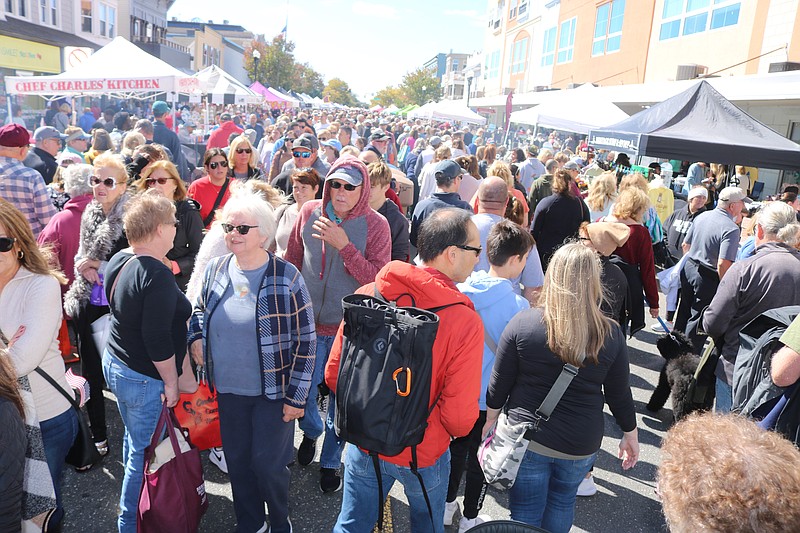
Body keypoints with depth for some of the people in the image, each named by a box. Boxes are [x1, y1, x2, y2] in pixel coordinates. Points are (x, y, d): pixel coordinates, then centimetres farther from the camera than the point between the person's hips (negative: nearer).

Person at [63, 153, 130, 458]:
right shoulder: (89, 215, 9)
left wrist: (100, 267, -14)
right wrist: (85, 268, -2)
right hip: (88, 306, 7)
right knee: (91, 373, 15)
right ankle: (97, 436, 33)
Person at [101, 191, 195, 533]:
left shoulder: (118, 261, 1)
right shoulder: (157, 274, -26)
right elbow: (157, 338, -26)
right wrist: (171, 382, -15)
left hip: (114, 363, 10)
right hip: (143, 378, -10)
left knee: (134, 440, 25)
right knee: (144, 454, 7)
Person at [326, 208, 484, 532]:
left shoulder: (366, 296, -16)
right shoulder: (465, 322, -26)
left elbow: (334, 374, -9)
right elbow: (460, 416, -22)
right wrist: (457, 429, 3)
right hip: (424, 454, -2)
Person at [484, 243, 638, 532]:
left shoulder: (522, 323, -17)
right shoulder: (611, 334, -12)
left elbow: (499, 384, -8)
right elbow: (619, 394, -1)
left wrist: (491, 419, 9)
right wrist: (631, 434, 16)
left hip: (527, 438, -2)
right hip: (581, 444, 2)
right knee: (562, 501, 26)